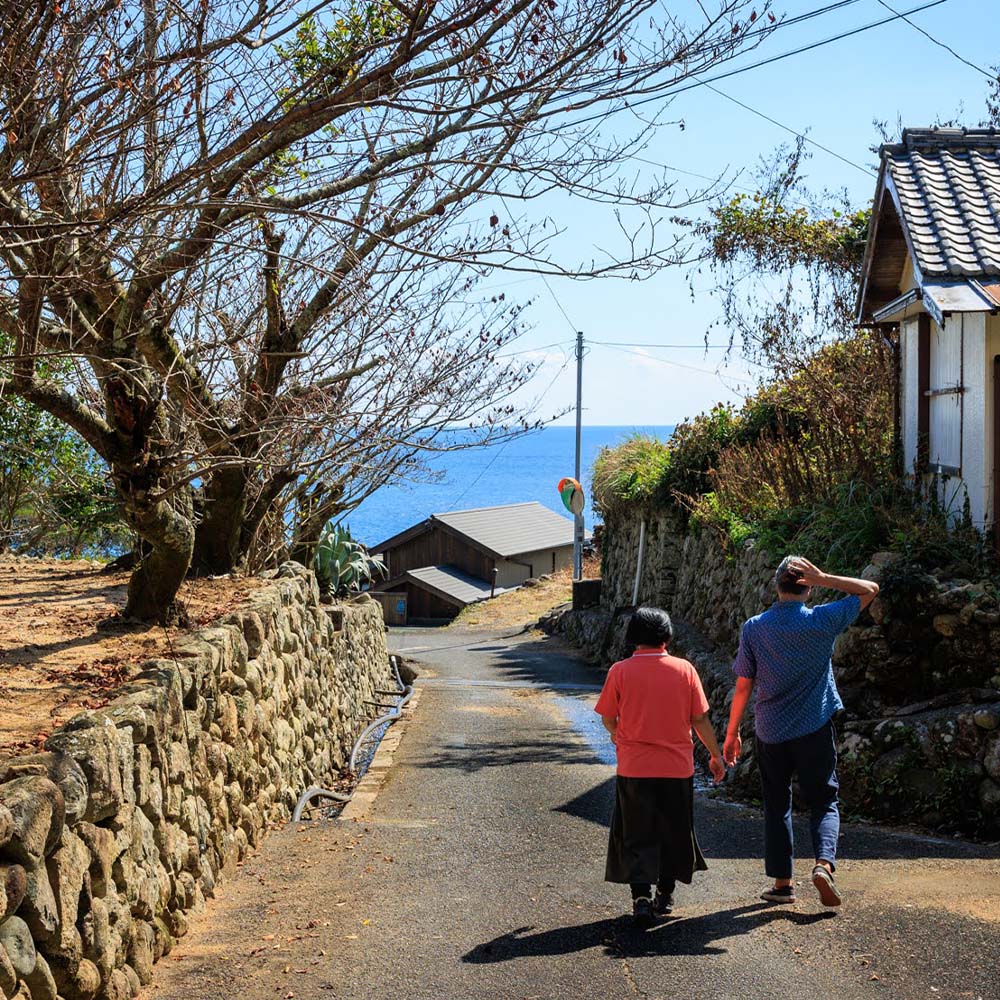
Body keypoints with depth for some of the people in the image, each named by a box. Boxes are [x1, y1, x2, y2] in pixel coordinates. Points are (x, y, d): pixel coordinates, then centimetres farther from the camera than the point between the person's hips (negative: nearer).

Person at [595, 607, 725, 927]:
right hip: (677, 768, 1)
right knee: (673, 832, 18)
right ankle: (665, 896, 28)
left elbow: (608, 718, 1)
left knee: (637, 835, 7)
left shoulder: (620, 671, -7)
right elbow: (700, 720, 0)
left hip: (633, 769, -1)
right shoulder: (684, 670, -4)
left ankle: (641, 898, -6)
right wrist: (716, 756, 12)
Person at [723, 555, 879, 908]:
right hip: (815, 729, -1)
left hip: (770, 731, 1)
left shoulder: (754, 628, -5)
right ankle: (824, 862, -15)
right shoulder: (822, 621, -9)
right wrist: (823, 579, -7)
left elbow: (743, 686, -2)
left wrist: (731, 733, 8)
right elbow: (870, 589, 3)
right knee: (824, 801, 9)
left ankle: (782, 882, 15)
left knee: (776, 805, 13)